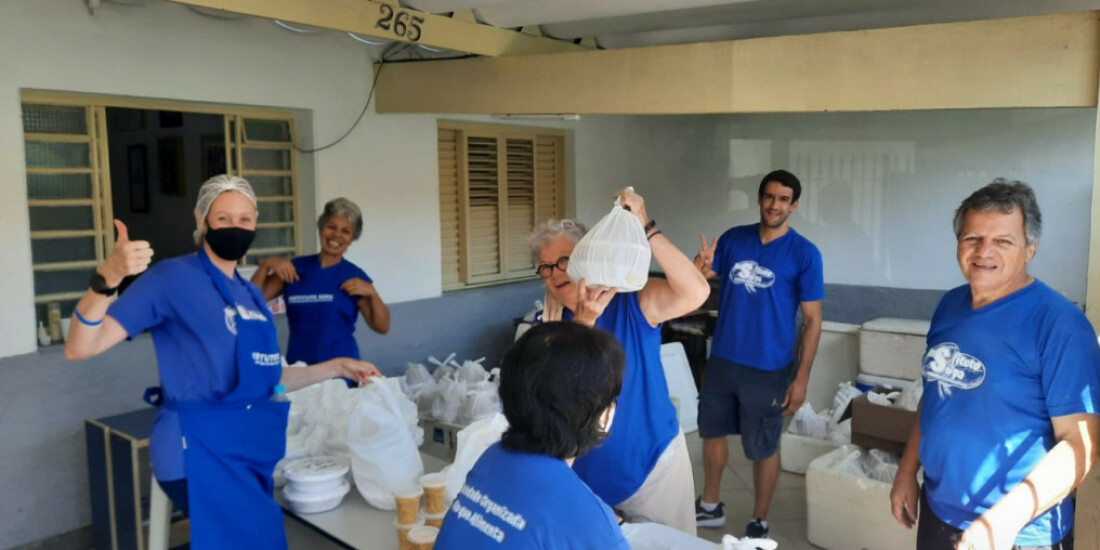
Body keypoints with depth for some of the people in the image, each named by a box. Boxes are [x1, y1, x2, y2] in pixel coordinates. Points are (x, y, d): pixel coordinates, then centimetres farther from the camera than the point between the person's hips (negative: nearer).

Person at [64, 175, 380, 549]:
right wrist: (107, 278, -32)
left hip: (252, 448, 8)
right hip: (200, 447, -7)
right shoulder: (173, 277, -9)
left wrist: (335, 368, 13)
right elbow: (79, 348, -16)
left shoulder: (251, 294, 13)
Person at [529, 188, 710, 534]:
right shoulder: (547, 326, -3)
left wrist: (645, 227, -36)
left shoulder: (635, 300, -12)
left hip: (653, 464, -3)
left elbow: (696, 294, -31)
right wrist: (584, 319, -37)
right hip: (585, 473, 3)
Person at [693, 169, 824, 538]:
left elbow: (812, 320, -8)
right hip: (722, 360, 5)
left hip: (768, 369, -4)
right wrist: (700, 268, -18)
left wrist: (801, 377, -12)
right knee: (712, 431, 17)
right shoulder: (732, 239, 2)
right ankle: (710, 507, 37)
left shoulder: (804, 254, -9)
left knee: (763, 448, 8)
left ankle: (759, 524, 27)